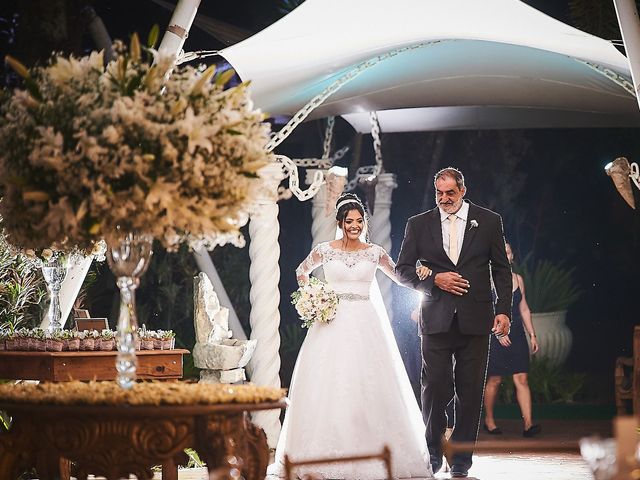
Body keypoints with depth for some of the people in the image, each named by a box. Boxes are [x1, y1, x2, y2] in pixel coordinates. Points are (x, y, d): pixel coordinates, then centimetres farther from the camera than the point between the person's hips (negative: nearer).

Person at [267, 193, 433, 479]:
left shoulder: (375, 253, 5)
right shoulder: (325, 250, 3)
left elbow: (401, 276, 18)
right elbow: (302, 272, 19)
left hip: (365, 325, 1)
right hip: (333, 323, -1)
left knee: (367, 386, -2)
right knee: (327, 386, -3)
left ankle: (370, 451, 6)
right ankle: (327, 453, 3)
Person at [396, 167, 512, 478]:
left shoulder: (488, 221, 7)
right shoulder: (418, 225, 8)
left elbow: (502, 269, 8)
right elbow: (403, 270, 8)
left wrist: (503, 310, -1)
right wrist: (435, 279, -8)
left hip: (475, 321, 0)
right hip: (436, 321, 0)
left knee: (470, 391, 2)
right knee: (435, 388, -4)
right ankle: (433, 453, 11)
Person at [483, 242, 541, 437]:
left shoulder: (518, 279, 13)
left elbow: (524, 309, 17)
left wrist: (532, 335, 13)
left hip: (516, 335, 4)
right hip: (495, 335, -4)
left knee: (521, 380, -4)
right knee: (494, 380, 2)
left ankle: (528, 424, -11)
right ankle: (489, 420, 18)